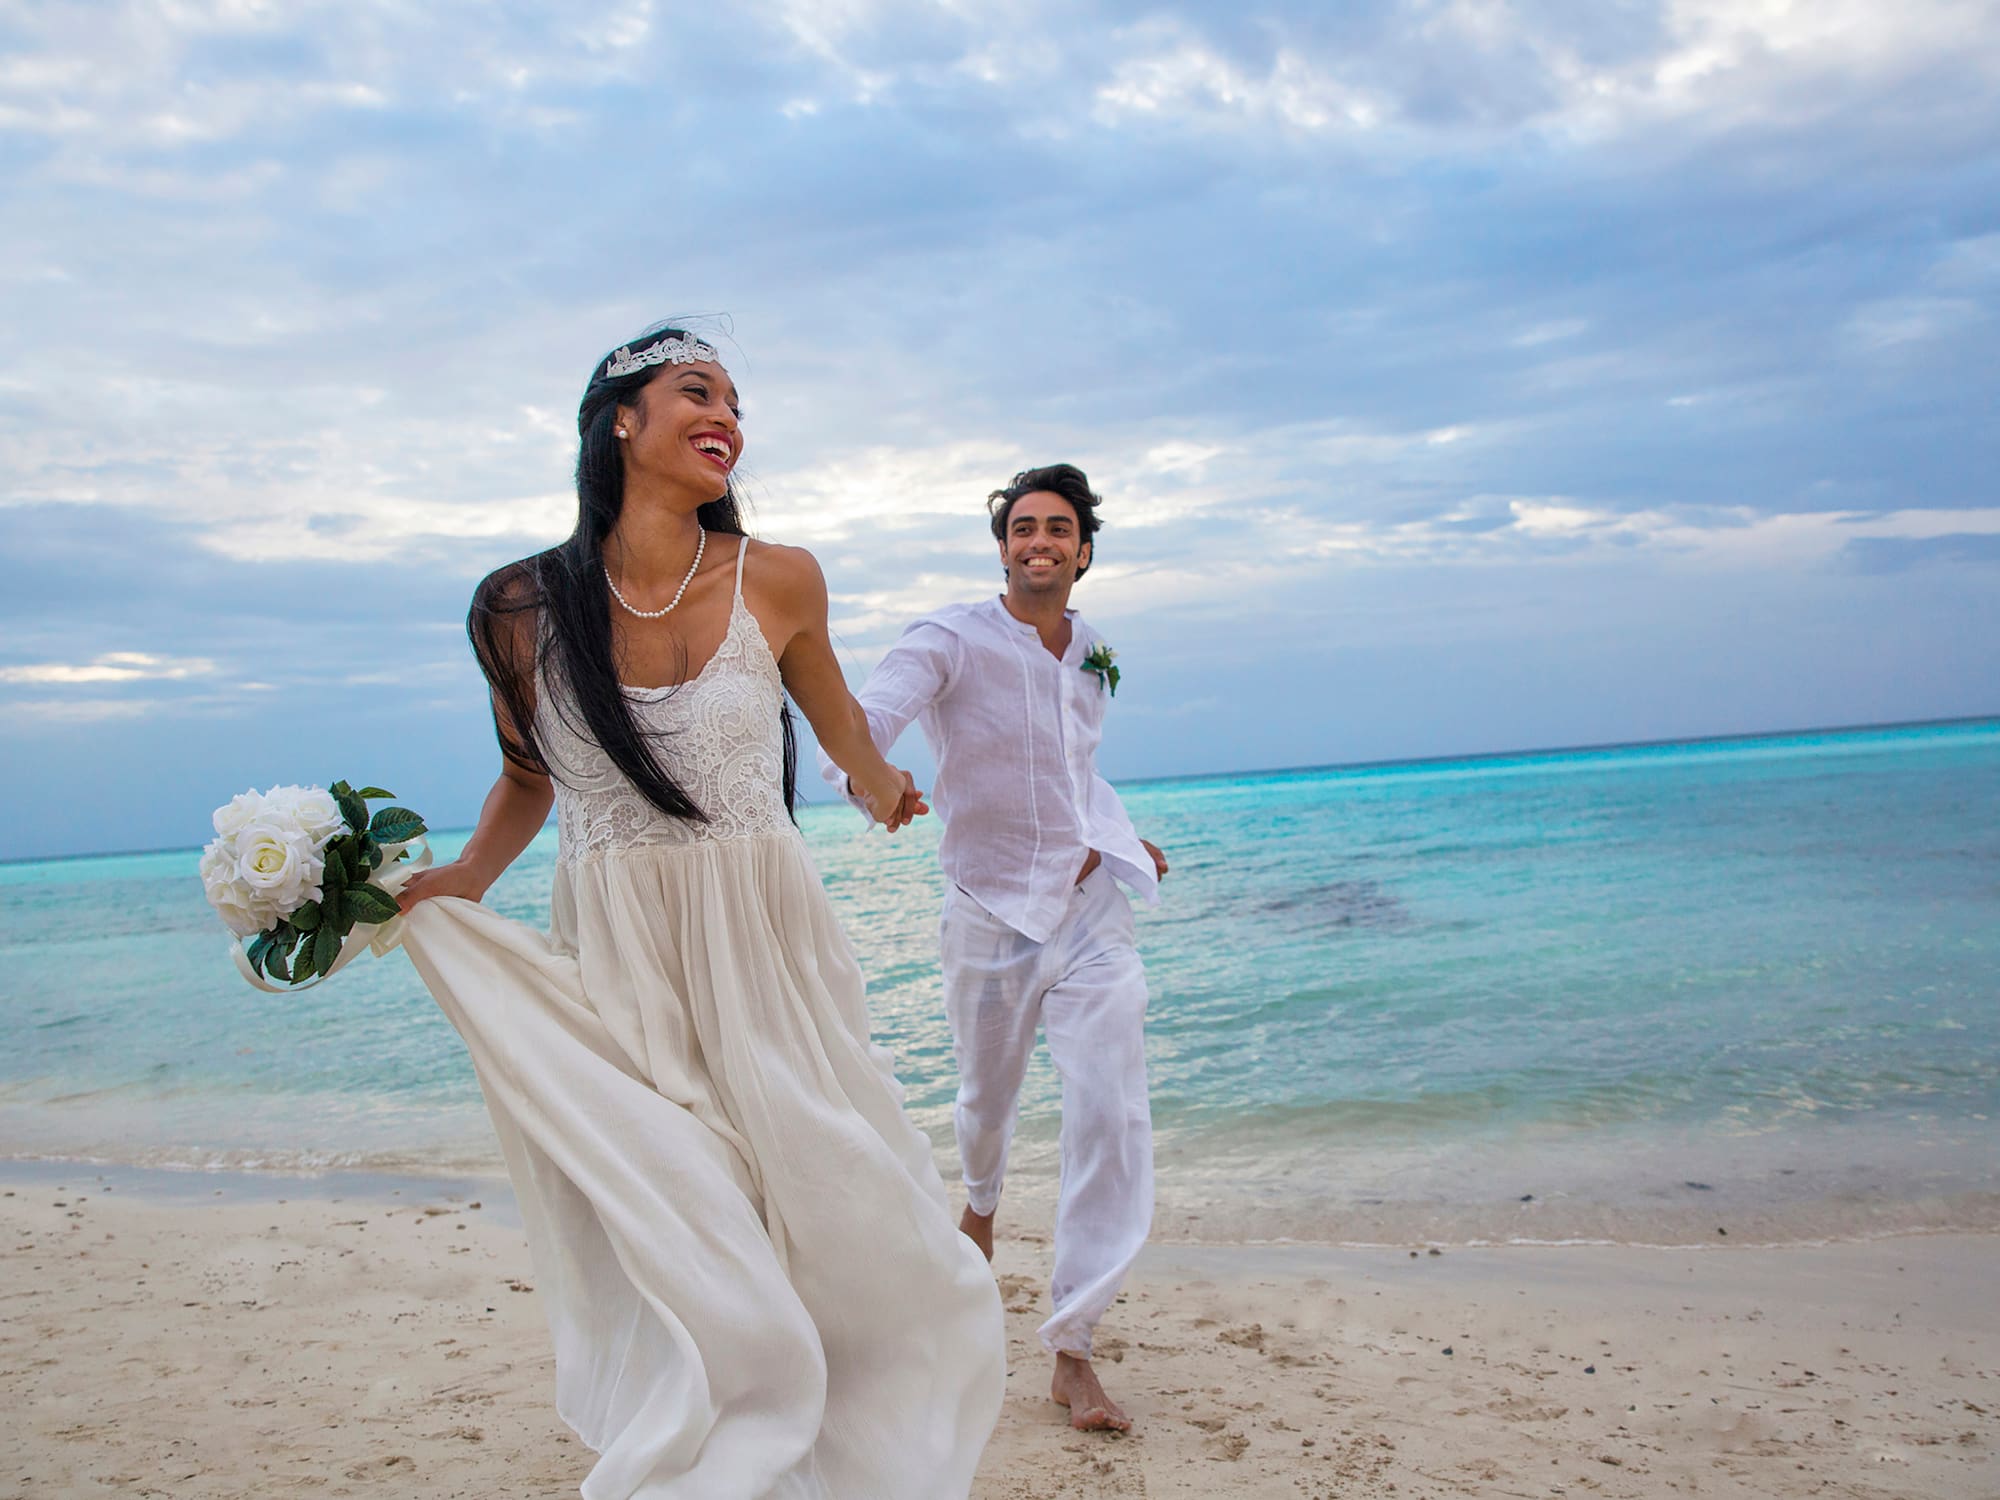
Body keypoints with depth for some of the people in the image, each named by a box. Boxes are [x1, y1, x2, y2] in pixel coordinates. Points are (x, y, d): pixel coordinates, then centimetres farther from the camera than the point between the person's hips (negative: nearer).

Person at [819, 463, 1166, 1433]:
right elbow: (860, 721, -27)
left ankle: (1073, 1350, 0)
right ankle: (980, 1201, 55)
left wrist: (1116, 841, 12)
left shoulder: (1094, 659, 7)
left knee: (1113, 1120, -10)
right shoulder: (953, 641, -11)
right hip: (991, 917, -3)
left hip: (1090, 910, 3)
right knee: (987, 1100, 17)